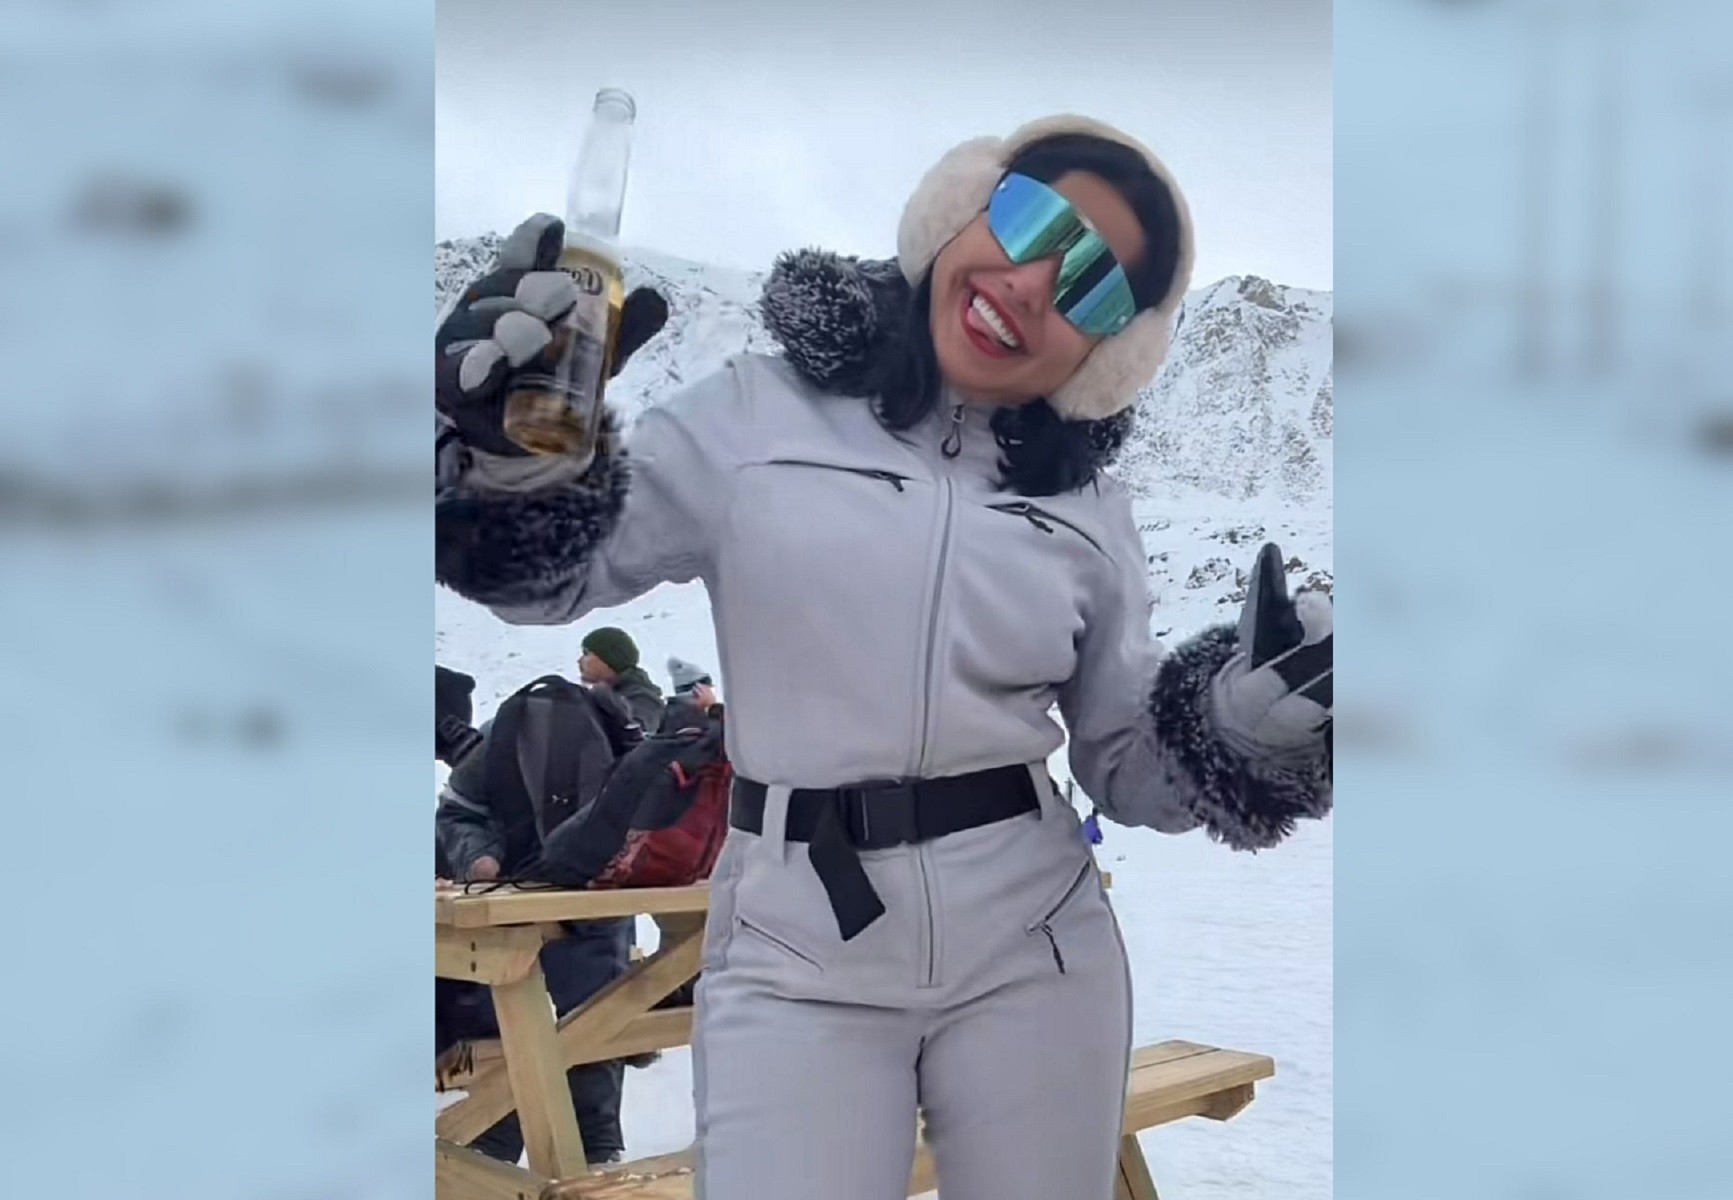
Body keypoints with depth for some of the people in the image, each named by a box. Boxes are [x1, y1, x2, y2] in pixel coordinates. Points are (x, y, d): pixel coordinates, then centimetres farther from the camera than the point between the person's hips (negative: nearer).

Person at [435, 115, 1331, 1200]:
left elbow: (1126, 763, 9)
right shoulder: (759, 415, -1)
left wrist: (1244, 720, -11)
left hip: (1034, 946, 3)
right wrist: (515, 451, -17)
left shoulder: (1089, 503, 7)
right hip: (798, 955, -2)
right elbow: (550, 570, 3)